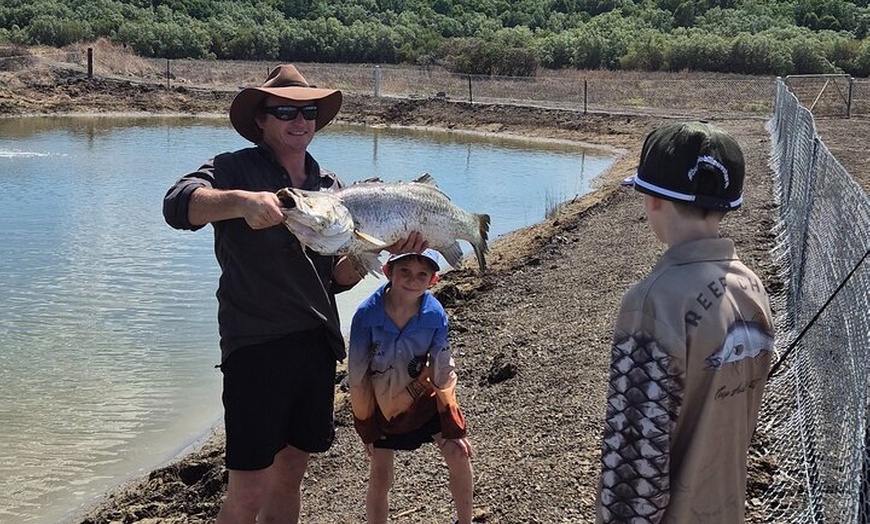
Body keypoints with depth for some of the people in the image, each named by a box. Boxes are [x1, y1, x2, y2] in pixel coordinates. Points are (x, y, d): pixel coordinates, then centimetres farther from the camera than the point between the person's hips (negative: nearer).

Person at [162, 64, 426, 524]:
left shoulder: (329, 185, 12)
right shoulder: (236, 169, -4)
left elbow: (335, 278, 12)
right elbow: (178, 205, -24)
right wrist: (241, 201, -42)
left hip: (318, 345, 6)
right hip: (256, 346, -6)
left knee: (289, 476, 17)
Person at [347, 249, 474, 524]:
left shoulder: (435, 315, -21)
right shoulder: (366, 315, -26)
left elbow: (444, 372, -10)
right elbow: (357, 376, -15)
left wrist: (454, 429, -7)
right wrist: (366, 428, -8)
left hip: (422, 397, 1)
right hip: (381, 405, -1)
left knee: (459, 457, -3)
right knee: (380, 478, 5)